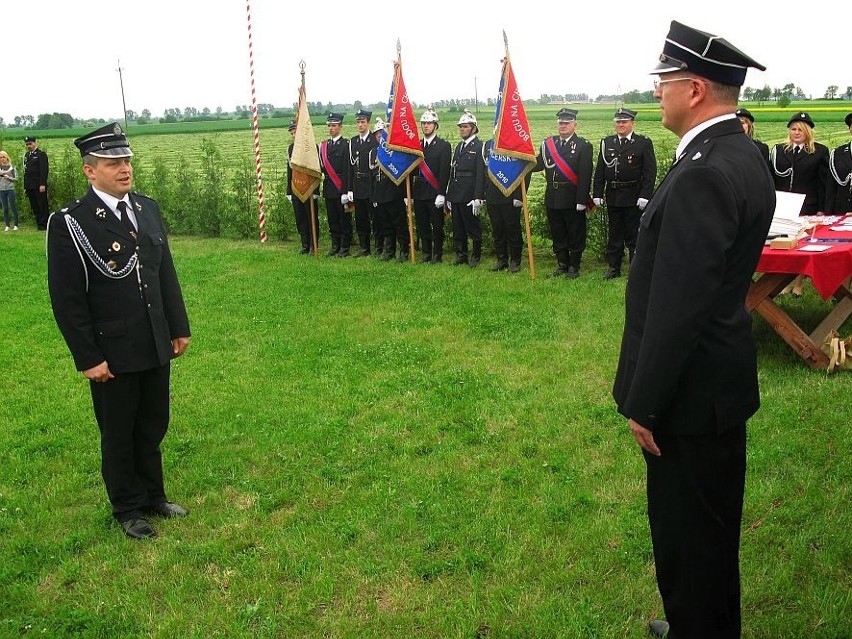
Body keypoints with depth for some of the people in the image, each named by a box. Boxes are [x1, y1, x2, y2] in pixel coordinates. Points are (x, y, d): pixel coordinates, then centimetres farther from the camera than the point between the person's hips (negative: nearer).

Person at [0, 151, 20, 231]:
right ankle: (7, 225, 9)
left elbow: (16, 178, 1)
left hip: (10, 189, -2)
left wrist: (8, 177, -14)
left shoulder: (12, 167, 0)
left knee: (13, 207, -1)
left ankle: (15, 225, 6)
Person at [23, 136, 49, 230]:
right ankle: (39, 223, 12)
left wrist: (42, 184, -18)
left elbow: (44, 170, -12)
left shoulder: (41, 154, -4)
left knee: (42, 205, -3)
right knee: (34, 207, 7)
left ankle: (44, 224, 3)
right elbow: (25, 171, 18)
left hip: (39, 186, -7)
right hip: (30, 186, 7)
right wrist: (25, 186, 13)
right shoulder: (26, 155, 17)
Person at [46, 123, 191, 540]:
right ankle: (128, 509, 31)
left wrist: (179, 327, 10)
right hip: (112, 354, -5)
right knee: (118, 435, 12)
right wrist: (88, 358, -14)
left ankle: (153, 495, 38)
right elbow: (67, 299, -13)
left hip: (156, 347, 5)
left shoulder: (147, 208, 4)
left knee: (153, 426, 18)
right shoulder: (69, 223, -13)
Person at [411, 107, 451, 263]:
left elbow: (444, 171, -9)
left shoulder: (444, 145, -2)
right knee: (422, 225, 9)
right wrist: (409, 194, 8)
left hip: (434, 193, -5)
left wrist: (441, 194, -16)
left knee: (437, 226, 1)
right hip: (419, 192, 5)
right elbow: (411, 170, 12)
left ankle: (437, 255, 10)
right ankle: (426, 253, 19)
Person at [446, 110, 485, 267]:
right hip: (456, 194, 7)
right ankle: (461, 254, 22)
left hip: (469, 196, -7)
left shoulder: (479, 147, -7)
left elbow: (481, 174, -13)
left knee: (473, 227, 2)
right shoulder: (458, 147, 16)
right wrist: (449, 195, 14)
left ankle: (476, 256, 13)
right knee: (457, 228, 12)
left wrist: (478, 197, -19)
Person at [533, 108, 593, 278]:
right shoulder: (548, 143, 10)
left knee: (575, 234, 5)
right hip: (553, 198, 5)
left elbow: (585, 175, -11)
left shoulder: (583, 145, -5)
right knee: (558, 234, 13)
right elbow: (538, 165, 5)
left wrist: (581, 200, -17)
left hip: (573, 199, -5)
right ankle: (562, 264, 25)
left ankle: (574, 266, 15)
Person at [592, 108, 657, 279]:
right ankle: (613, 268, 21)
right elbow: (599, 171, 9)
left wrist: (644, 196, -15)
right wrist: (597, 194, 2)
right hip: (613, 196, 4)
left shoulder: (644, 143, -2)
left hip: (633, 198, -4)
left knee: (634, 235, 2)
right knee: (614, 234, 12)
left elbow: (650, 172, -7)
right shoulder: (606, 143, 10)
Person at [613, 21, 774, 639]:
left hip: (691, 388, -10)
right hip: (724, 374, 10)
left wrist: (645, 403, -17)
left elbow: (676, 306, -26)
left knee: (687, 533, 9)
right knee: (714, 523, 25)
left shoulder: (702, 176, -25)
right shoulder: (744, 155, 6)